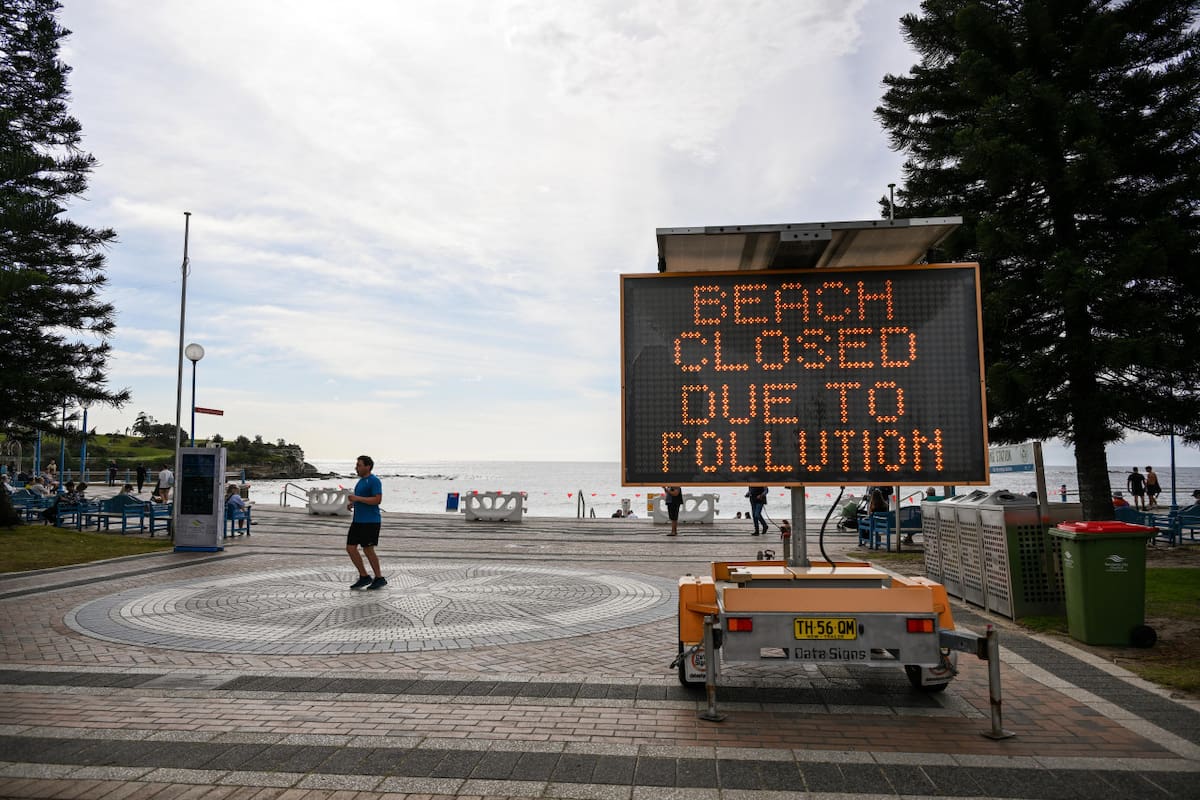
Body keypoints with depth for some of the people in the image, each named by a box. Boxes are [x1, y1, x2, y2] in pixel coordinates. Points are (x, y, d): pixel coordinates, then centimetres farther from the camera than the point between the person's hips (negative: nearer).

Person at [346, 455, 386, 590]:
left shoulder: (374, 481, -13)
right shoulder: (361, 481, 16)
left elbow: (377, 500, -22)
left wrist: (357, 498, -21)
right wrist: (352, 503, 8)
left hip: (371, 522, -9)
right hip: (358, 521, 9)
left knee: (368, 550, -3)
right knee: (350, 548, 4)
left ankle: (379, 578, 11)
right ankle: (364, 577, 14)